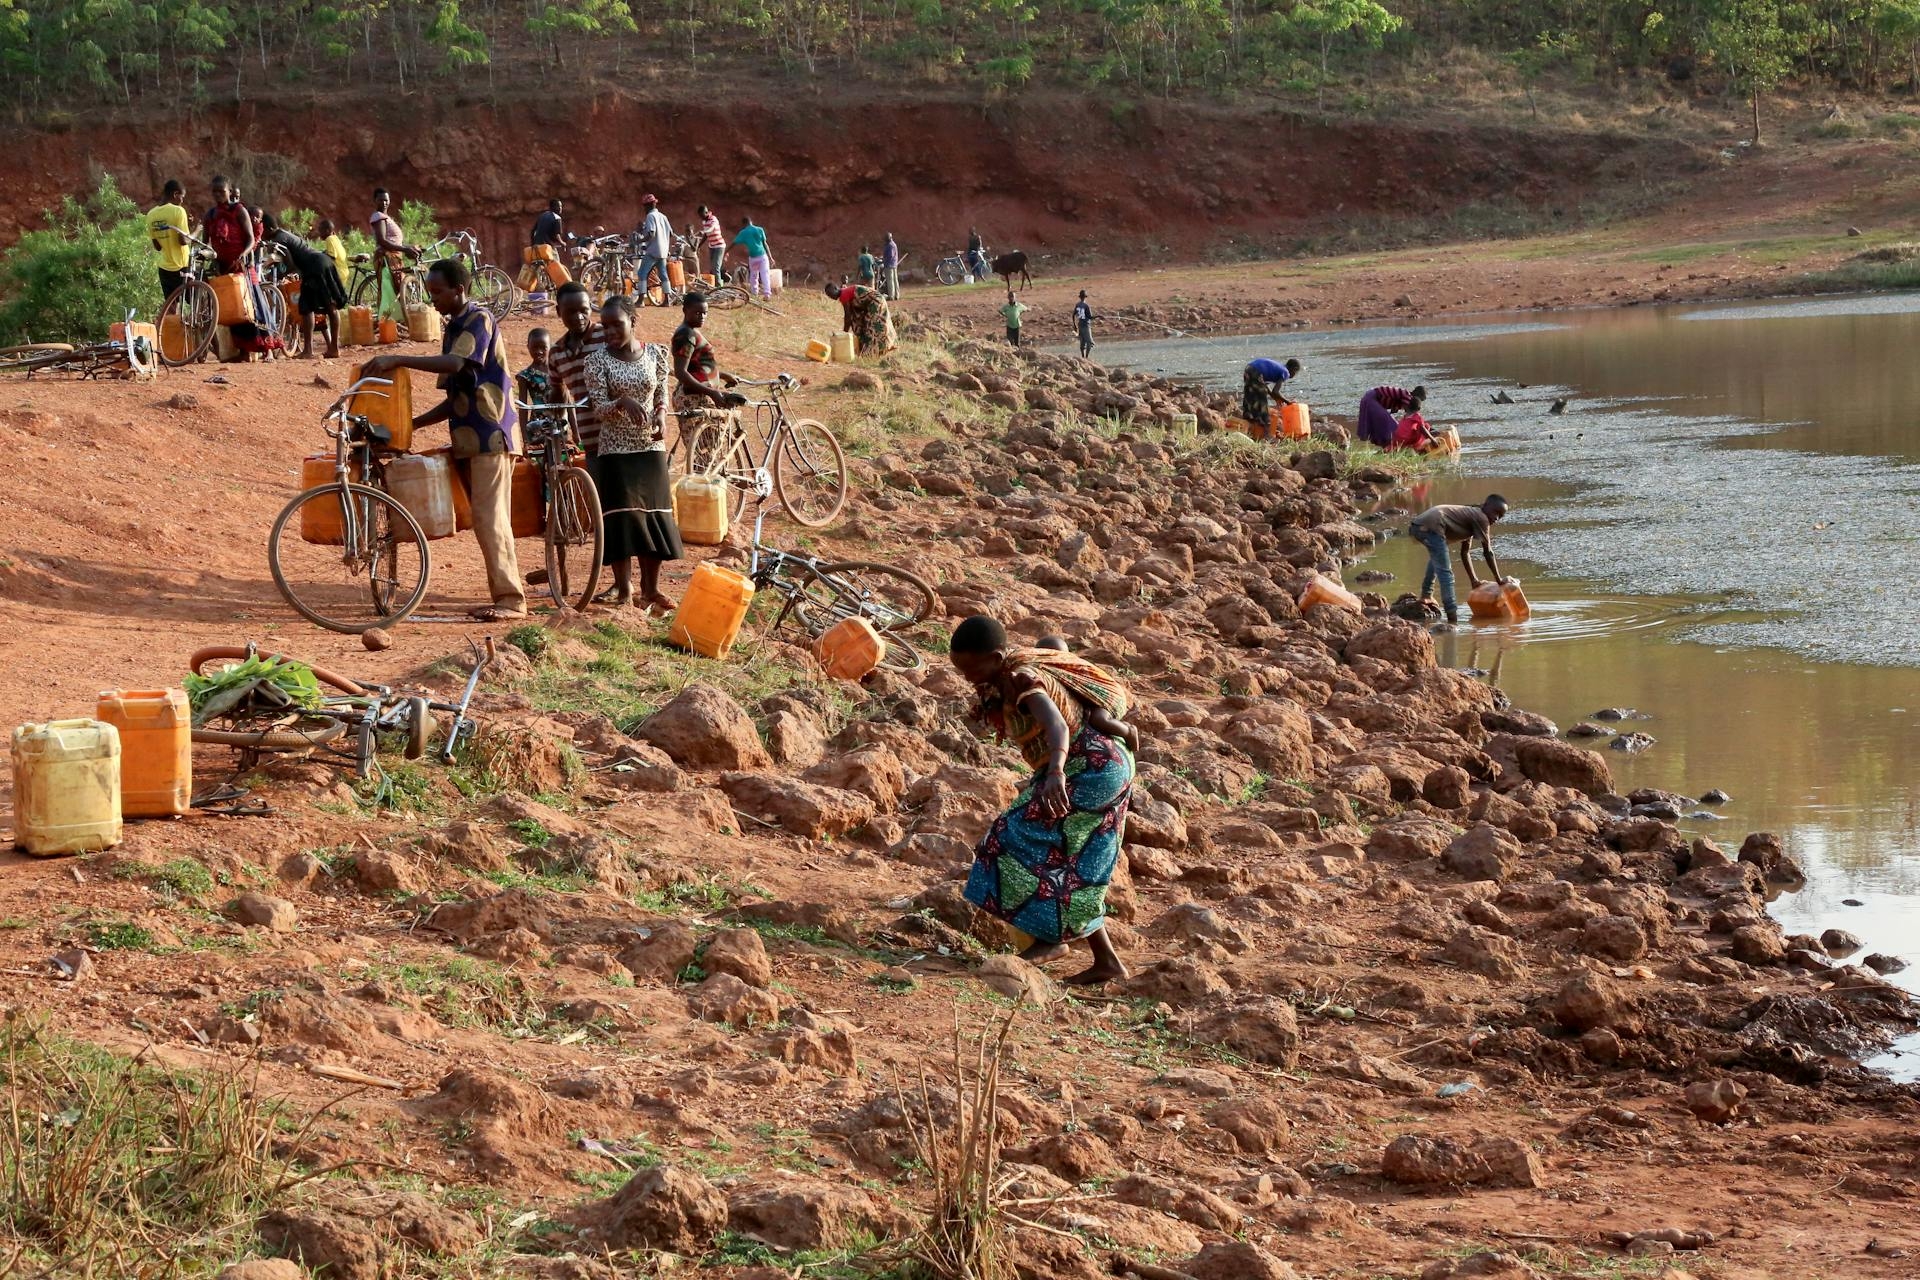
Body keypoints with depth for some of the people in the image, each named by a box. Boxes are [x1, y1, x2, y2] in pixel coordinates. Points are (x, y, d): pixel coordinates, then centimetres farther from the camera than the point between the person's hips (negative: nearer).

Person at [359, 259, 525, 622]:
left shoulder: (479, 320, -8)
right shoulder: (453, 330, 19)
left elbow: (456, 363, -26)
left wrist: (398, 360, -28)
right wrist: (414, 423, 11)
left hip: (490, 436, -9)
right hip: (469, 440, 9)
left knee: (490, 518, -13)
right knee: (484, 520, 7)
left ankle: (511, 598, -13)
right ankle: (504, 595, 8)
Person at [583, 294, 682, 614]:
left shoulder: (655, 354, 3)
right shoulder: (597, 360, -5)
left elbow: (662, 396, 11)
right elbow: (599, 409, -9)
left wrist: (661, 416, -9)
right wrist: (623, 402, -29)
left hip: (651, 447, 3)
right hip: (615, 449, -3)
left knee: (655, 516, 4)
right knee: (620, 517, -6)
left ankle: (651, 588, 13)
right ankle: (623, 588, 1)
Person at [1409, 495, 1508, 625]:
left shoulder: (1470, 516, 29)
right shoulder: (1481, 518, 2)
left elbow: (1465, 553, 35)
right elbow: (1487, 552, 4)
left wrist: (1473, 580, 34)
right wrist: (1498, 580, 11)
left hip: (1416, 526, 10)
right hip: (1431, 527, -10)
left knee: (1437, 558, 37)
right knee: (1445, 573, -8)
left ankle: (1426, 594, 37)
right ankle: (1453, 618, -12)